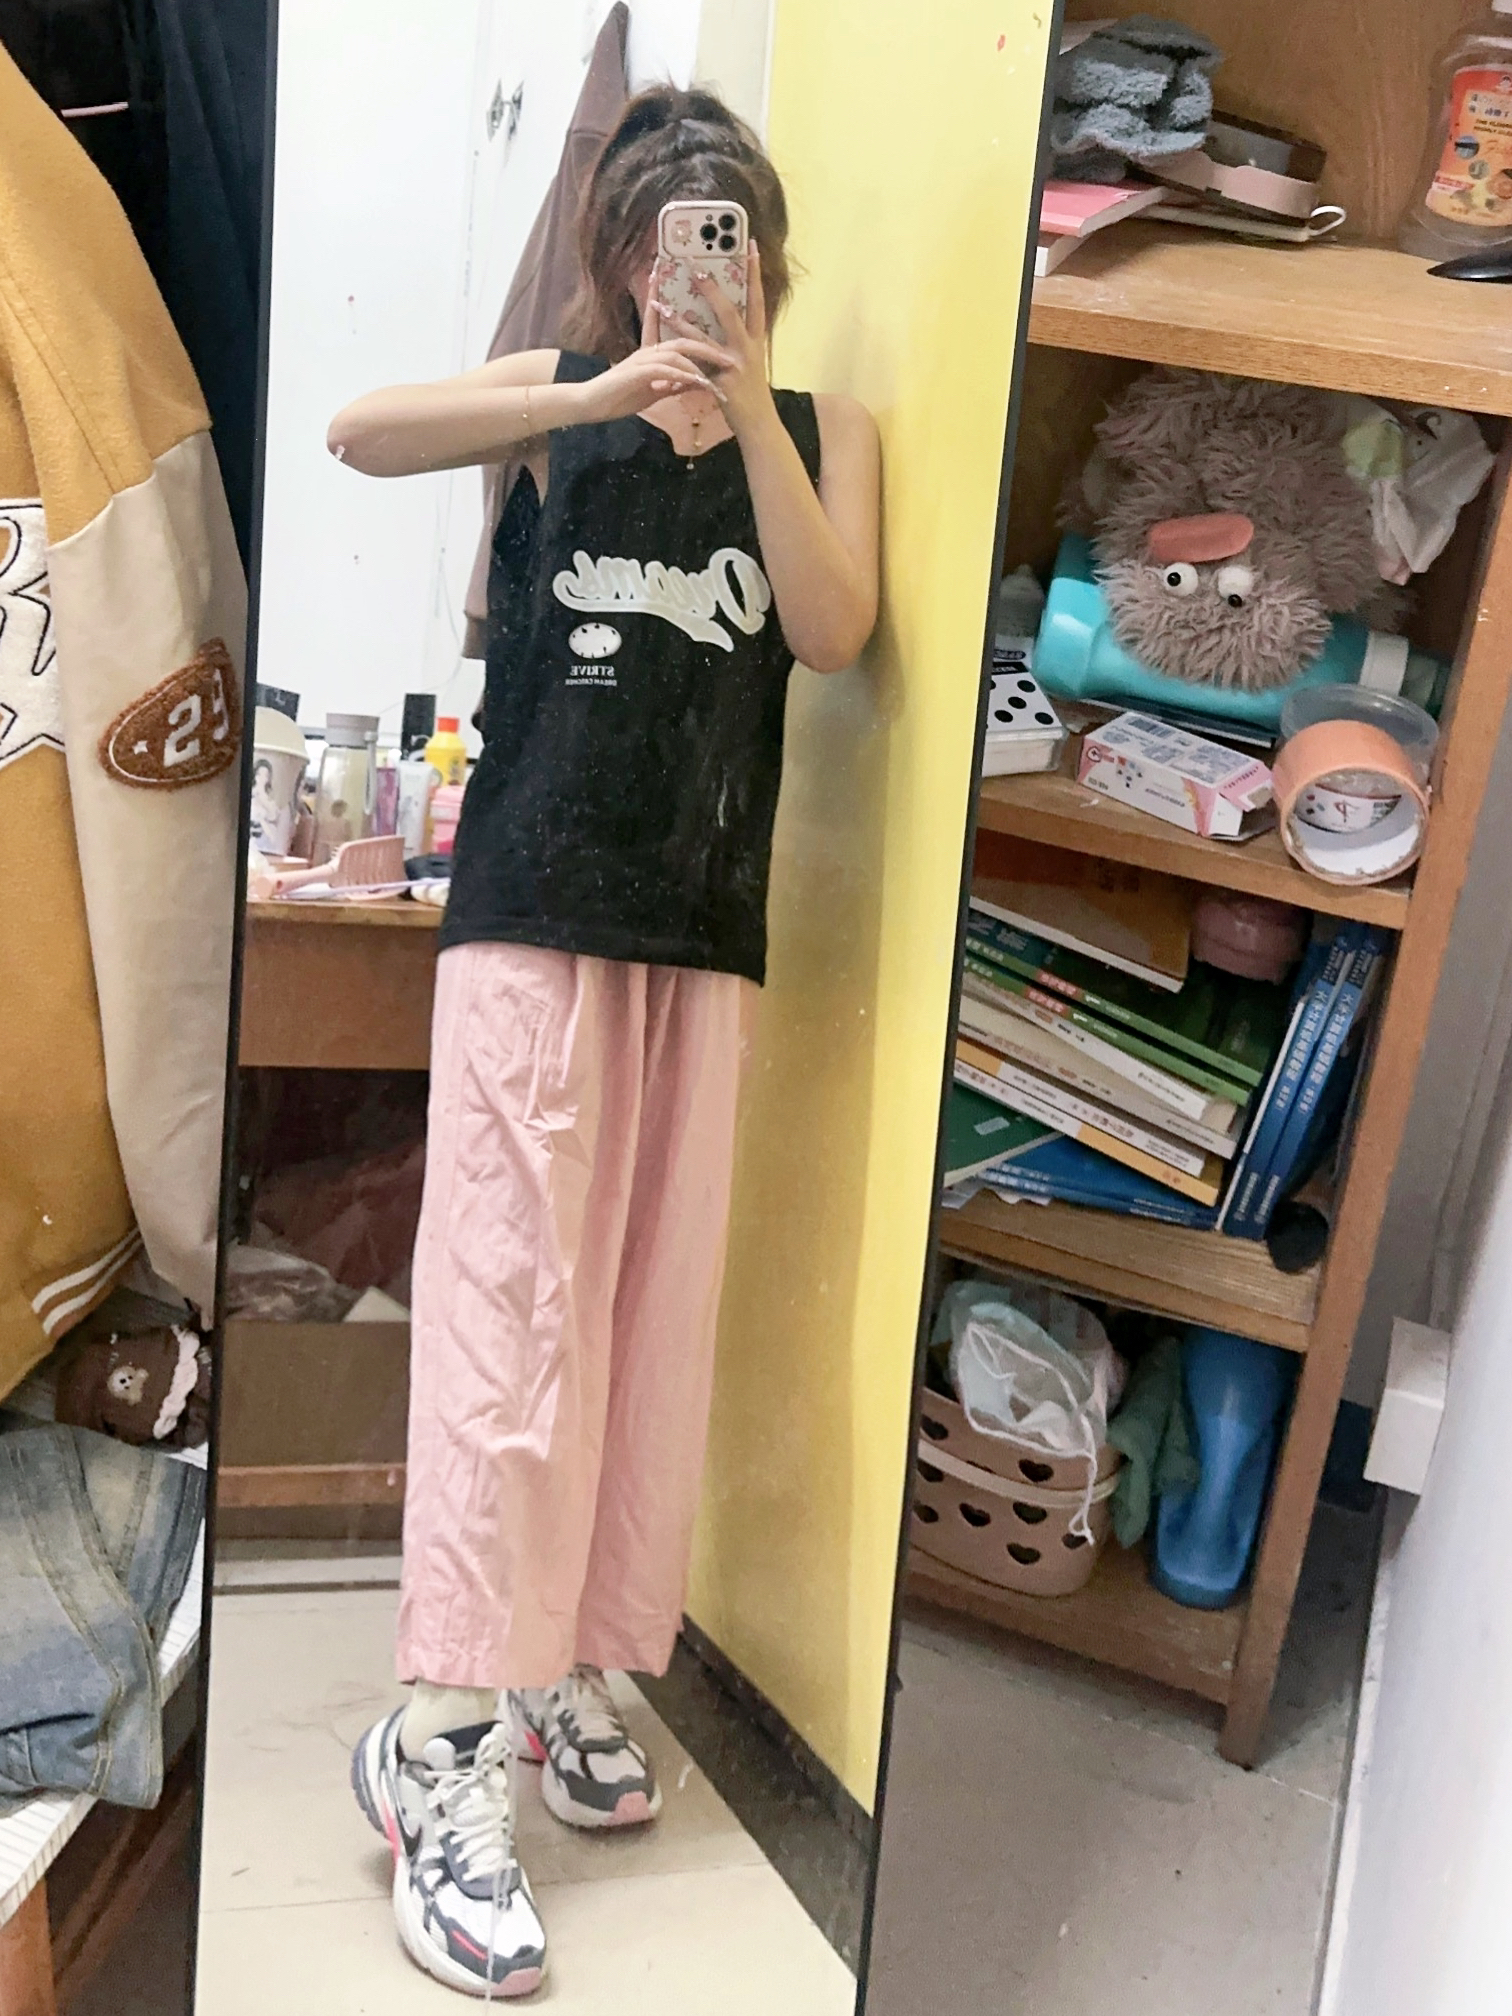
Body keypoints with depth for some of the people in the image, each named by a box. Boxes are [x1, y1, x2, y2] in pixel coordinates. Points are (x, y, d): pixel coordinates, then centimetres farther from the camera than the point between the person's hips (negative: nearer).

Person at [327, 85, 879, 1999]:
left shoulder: (824, 427, 11)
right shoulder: (561, 396, 4)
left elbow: (833, 629, -5)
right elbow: (358, 432, -14)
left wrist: (749, 418, -13)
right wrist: (606, 393, -23)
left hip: (703, 928, 4)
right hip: (533, 912, -3)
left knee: (656, 1314, 7)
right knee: (510, 1305, -9)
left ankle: (576, 1667, 21)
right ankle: (444, 1738, -4)